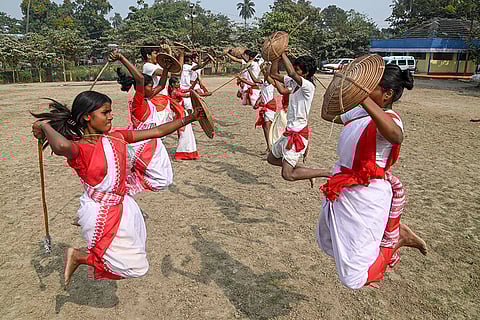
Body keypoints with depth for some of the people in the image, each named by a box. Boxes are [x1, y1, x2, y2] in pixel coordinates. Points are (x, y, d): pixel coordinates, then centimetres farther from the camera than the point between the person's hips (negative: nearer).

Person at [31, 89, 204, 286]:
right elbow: (62, 146, -47)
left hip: (123, 206, 7)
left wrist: (190, 118, -1)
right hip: (100, 213, -7)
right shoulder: (79, 148, -20)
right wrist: (44, 125, -27)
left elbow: (157, 131, 1)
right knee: (137, 268, 2)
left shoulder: (117, 137, 0)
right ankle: (78, 256, 12)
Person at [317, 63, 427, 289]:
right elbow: (327, 114, 19)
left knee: (353, 276, -2)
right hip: (342, 190, 9)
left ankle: (397, 239, 21)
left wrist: (363, 98, -54)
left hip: (366, 196, -9)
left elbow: (396, 136, -46)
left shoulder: (389, 118, -20)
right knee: (329, 242, 30)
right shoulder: (359, 113, 4)